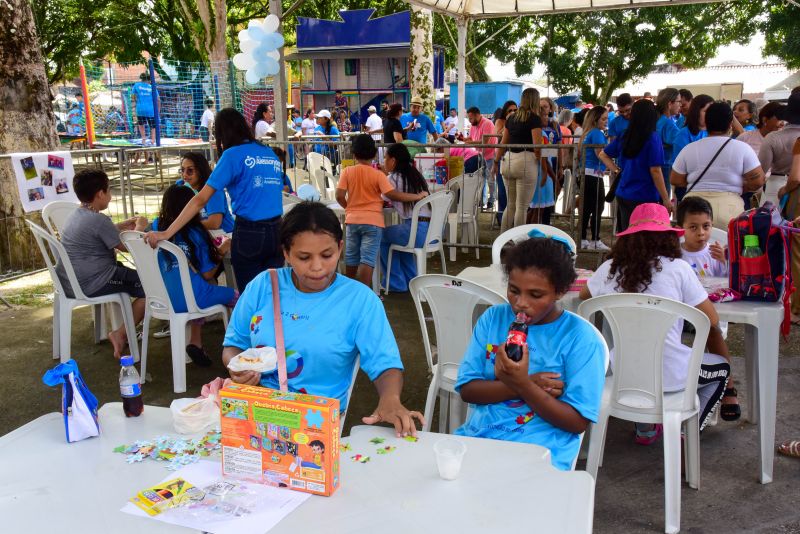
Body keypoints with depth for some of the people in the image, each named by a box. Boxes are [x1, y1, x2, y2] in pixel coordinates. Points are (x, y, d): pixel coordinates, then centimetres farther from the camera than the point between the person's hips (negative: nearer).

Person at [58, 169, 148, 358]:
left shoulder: (76, 215, 11)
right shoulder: (98, 220, -19)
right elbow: (128, 246, -11)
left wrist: (125, 224, 26)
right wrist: (139, 228, 5)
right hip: (88, 285, -10)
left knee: (126, 271, 32)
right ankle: (120, 334, -4)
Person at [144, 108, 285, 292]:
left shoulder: (233, 155, -4)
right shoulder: (270, 153, 11)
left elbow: (201, 199, -11)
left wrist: (166, 233, -13)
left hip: (249, 233, -5)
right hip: (276, 232, 5)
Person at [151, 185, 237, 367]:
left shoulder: (156, 227, 0)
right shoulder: (195, 233, -11)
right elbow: (207, 274, -8)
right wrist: (221, 251, 5)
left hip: (164, 299, 6)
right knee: (236, 297, 14)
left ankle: (195, 342, 24)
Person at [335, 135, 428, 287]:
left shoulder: (347, 172, -1)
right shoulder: (378, 175, -8)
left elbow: (339, 196, -6)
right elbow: (393, 195, -15)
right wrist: (418, 196, -6)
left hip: (352, 220, 3)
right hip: (373, 221, -3)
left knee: (351, 256, 17)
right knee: (367, 259, -7)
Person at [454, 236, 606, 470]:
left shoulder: (581, 338, -5)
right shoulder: (493, 318, 7)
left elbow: (578, 422, -8)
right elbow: (467, 389, 2)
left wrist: (523, 385, -21)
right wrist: (524, 385, -13)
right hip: (478, 434, 4)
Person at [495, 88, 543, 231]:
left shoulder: (511, 118, 13)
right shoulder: (535, 119, -5)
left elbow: (503, 143, 17)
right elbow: (537, 146, -12)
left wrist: (496, 161, 26)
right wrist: (539, 159, 4)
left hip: (508, 160, 6)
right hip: (525, 160, -6)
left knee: (510, 204, 16)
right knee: (522, 207, 1)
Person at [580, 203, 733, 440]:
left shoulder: (610, 268, 2)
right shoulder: (678, 268, -7)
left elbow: (584, 294, 22)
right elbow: (712, 321, -3)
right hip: (670, 376, -3)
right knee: (721, 367, 27)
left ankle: (646, 429, 33)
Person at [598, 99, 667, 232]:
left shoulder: (624, 137, 5)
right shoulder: (653, 139, -12)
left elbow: (603, 155, 16)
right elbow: (655, 171, -13)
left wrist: (617, 170, 9)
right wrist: (666, 199, -7)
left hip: (623, 195, 6)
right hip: (645, 197, -6)